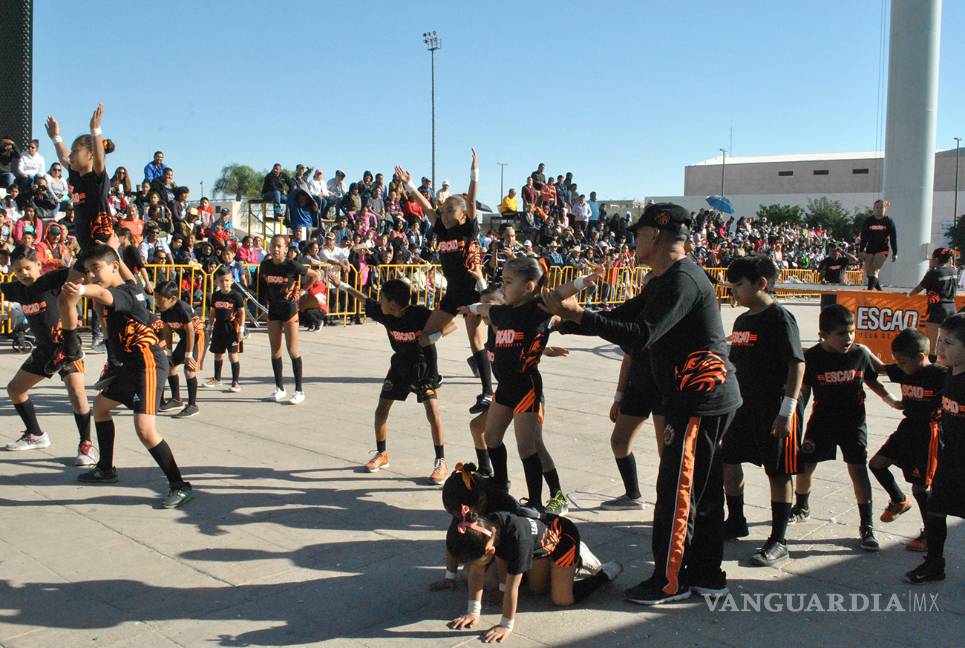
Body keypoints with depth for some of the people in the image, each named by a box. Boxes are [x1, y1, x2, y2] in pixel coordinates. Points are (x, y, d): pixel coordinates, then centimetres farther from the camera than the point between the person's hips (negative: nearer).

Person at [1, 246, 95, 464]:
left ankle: (86, 445, -14)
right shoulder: (18, 289, 1)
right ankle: (36, 435, 34)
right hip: (43, 349, 8)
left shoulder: (50, 280, -17)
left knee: (76, 392, -26)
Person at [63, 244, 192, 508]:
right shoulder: (128, 288, 11)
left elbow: (104, 295, -44)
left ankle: (179, 486, -15)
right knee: (101, 403, 29)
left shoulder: (124, 292, -16)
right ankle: (106, 469, 44)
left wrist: (81, 289, -62)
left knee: (144, 428, -23)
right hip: (132, 364, 12)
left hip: (148, 363, -12)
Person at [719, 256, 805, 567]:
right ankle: (736, 522, 32)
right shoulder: (743, 320, 11)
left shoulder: (779, 318, -15)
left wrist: (787, 410, -23)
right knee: (728, 460, 14)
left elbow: (797, 365, -19)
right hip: (745, 405, 9)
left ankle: (778, 542, 8)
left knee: (778, 472, 0)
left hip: (774, 408, -9)